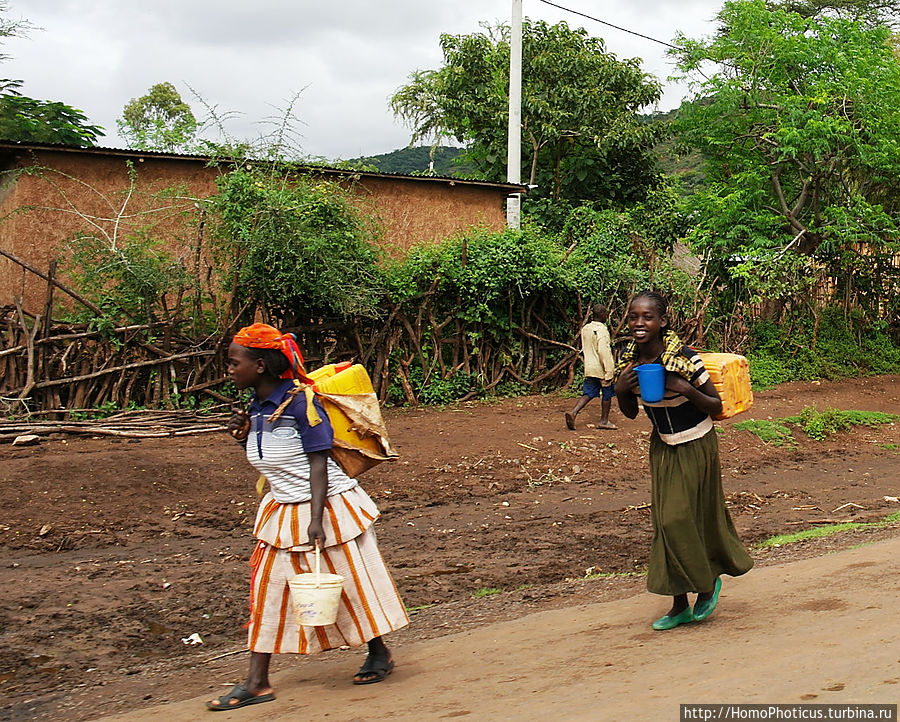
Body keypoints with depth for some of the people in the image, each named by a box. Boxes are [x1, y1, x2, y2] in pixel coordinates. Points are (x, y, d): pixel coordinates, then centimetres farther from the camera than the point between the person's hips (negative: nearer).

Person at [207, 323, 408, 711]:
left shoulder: (300, 403, -19)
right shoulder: (257, 407, 3)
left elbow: (318, 463, -19)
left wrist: (317, 519, -25)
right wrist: (246, 436, -3)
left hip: (328, 506, -7)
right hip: (283, 511, 8)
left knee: (349, 582, 6)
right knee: (267, 586, 4)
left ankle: (379, 653, 29)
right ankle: (256, 683, 9)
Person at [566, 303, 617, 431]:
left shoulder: (585, 329, 8)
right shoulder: (601, 330, -17)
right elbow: (603, 351, -23)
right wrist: (609, 371, -21)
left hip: (589, 368, 7)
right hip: (601, 369, -7)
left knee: (588, 393, 9)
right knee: (607, 394, 9)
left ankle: (573, 412, -11)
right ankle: (604, 421, 17)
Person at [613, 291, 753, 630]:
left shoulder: (684, 358, -24)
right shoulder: (628, 358, -6)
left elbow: (716, 406, -15)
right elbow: (630, 413, 5)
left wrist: (686, 389, -31)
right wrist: (620, 390, -15)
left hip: (696, 447, -6)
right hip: (662, 446, 6)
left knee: (684, 520, -3)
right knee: (666, 522, 8)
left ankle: (709, 580, 26)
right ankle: (680, 605, 18)